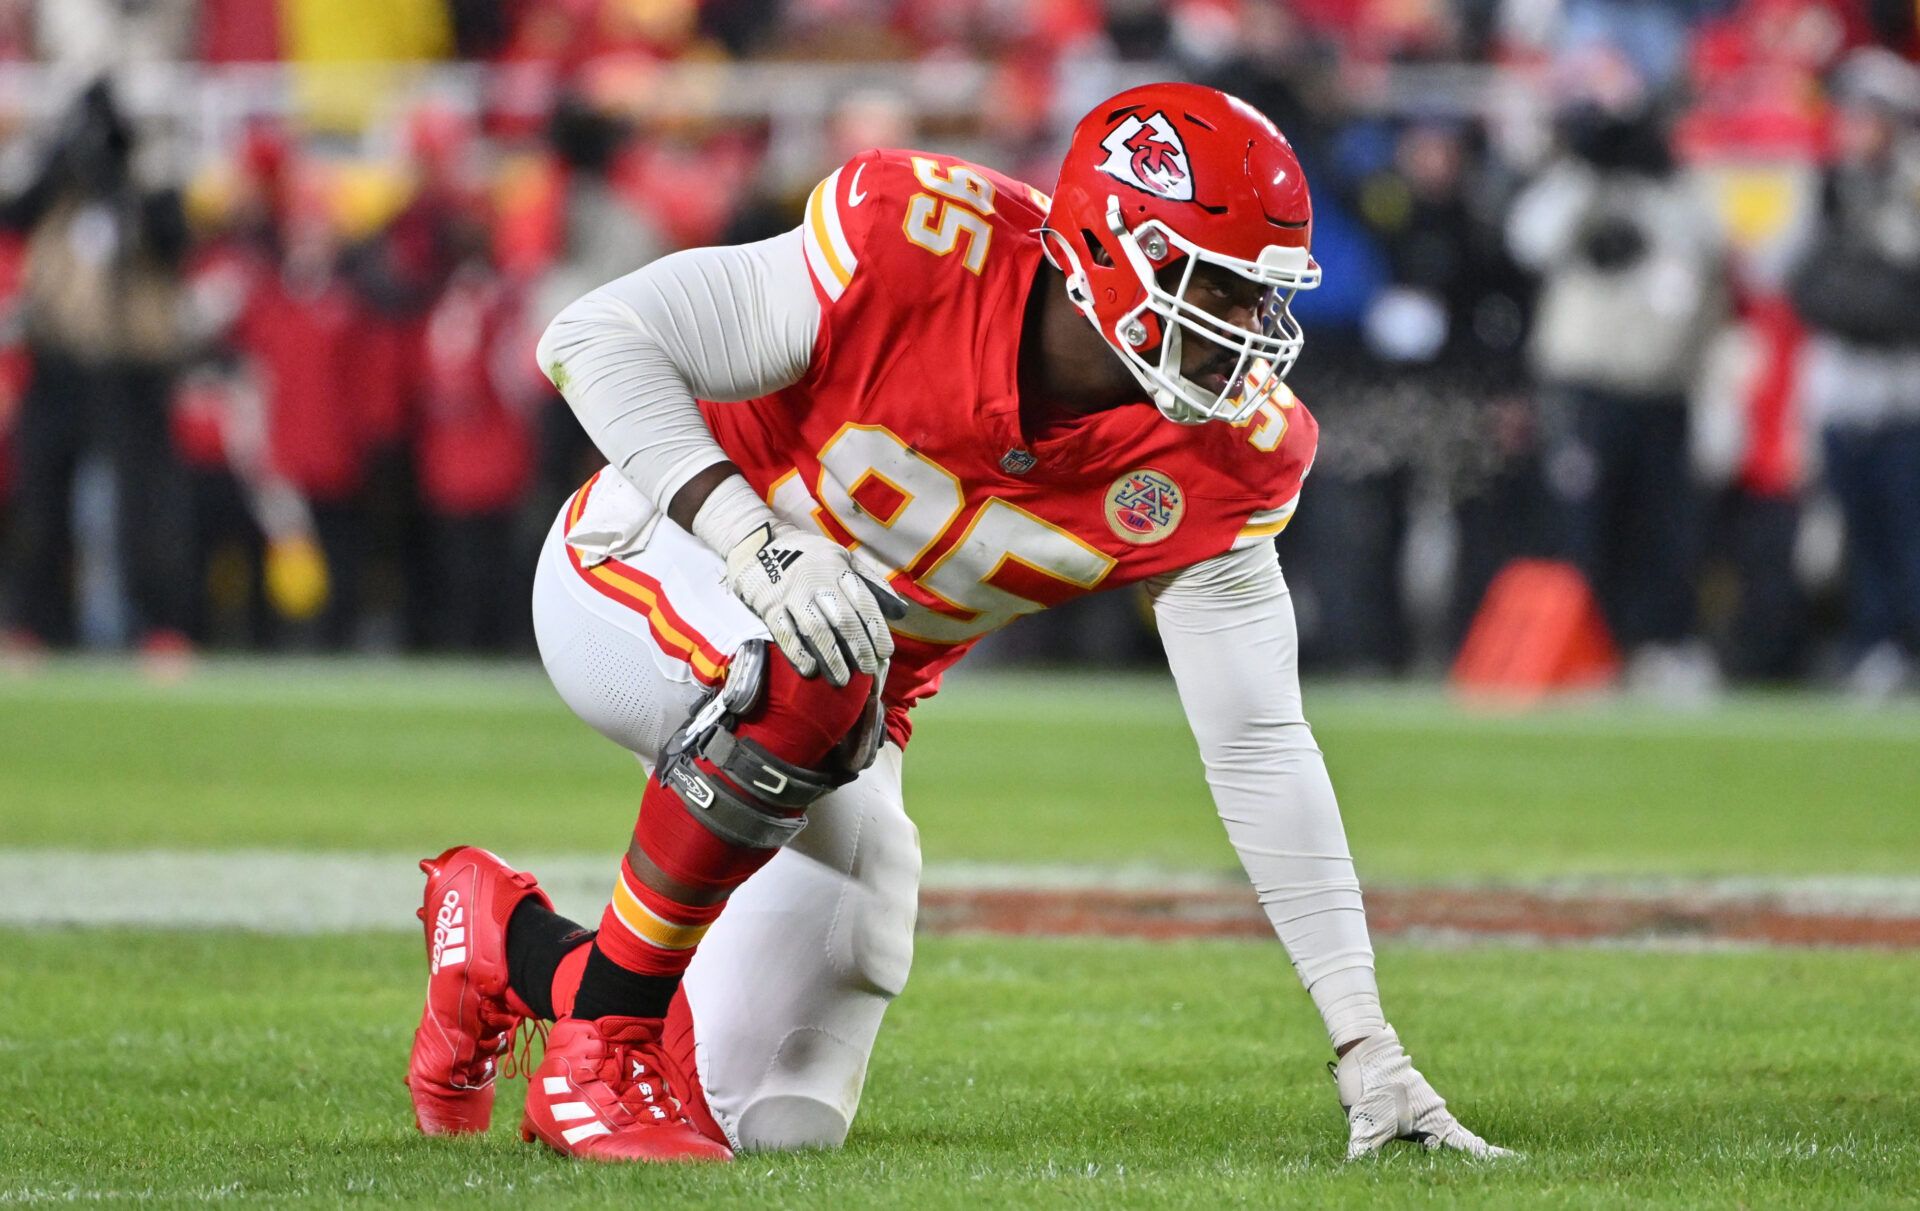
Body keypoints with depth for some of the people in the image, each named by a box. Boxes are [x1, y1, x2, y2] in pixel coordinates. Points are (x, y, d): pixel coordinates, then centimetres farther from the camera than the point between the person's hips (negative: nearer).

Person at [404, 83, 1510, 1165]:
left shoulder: (1218, 461, -18)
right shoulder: (918, 247, -30)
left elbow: (1260, 751, -14)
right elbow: (598, 336, -26)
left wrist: (1368, 1049, -19)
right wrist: (755, 542, -40)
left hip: (839, 734, 5)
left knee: (780, 1120, -1)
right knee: (803, 681, -40)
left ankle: (509, 938, 28)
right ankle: (603, 1045, -20)